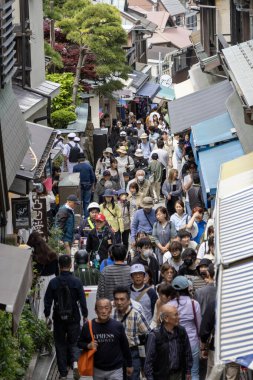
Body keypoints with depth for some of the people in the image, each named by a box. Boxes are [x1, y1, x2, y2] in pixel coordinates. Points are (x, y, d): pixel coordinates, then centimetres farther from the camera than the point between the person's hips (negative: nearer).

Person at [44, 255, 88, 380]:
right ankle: (75, 361, -14)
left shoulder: (53, 282, -6)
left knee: (60, 345, 10)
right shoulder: (76, 282, -7)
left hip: (58, 318, 0)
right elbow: (82, 300, -4)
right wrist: (85, 315, 9)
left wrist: (47, 315, 13)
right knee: (73, 342, 14)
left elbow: (47, 301, 0)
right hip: (73, 318, 0)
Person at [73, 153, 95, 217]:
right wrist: (92, 186, 15)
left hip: (79, 186, -1)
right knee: (87, 202, 6)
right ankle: (86, 216, 4)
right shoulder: (89, 166, -2)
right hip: (88, 186, 1)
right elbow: (92, 177, 3)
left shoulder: (75, 167, -7)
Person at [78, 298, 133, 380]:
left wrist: (129, 365, 8)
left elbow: (125, 346, 2)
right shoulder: (88, 326, -6)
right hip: (97, 369, 2)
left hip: (115, 370, -2)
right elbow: (80, 343, 7)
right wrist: (88, 346, -15)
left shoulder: (117, 326, -8)